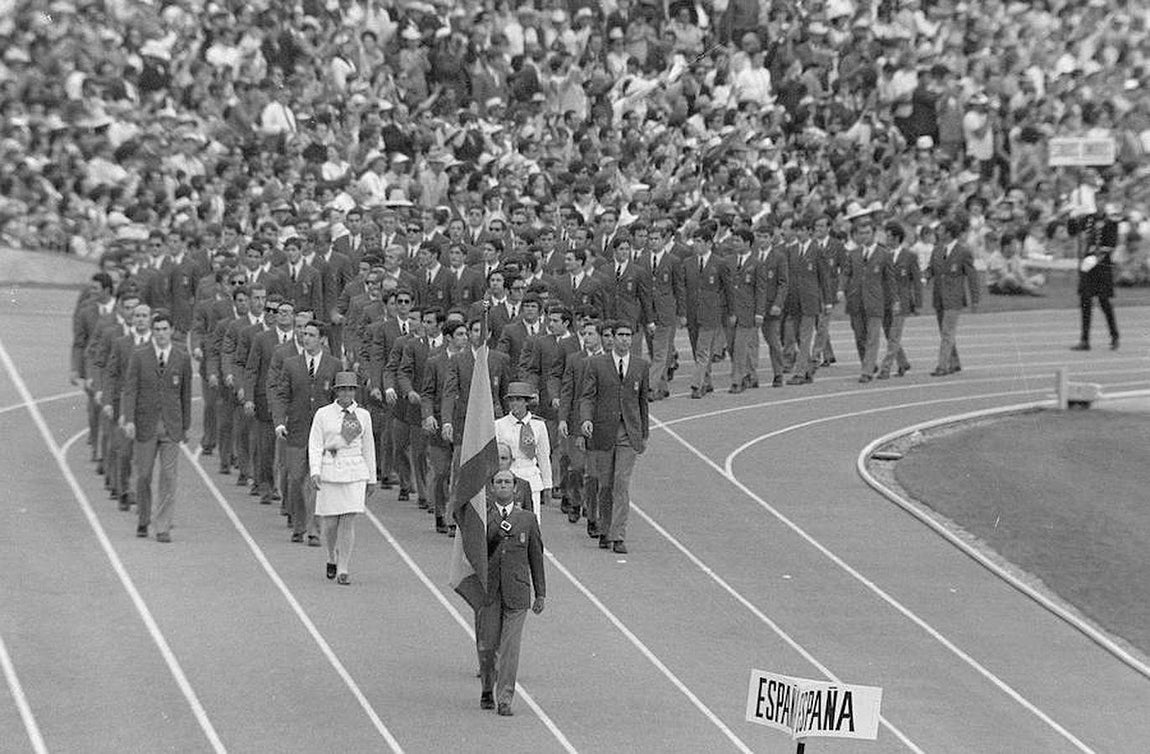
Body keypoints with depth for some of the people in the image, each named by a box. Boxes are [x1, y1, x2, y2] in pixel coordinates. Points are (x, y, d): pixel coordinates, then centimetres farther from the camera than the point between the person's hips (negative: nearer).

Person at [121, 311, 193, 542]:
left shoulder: (182, 358, 4)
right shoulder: (139, 356, 0)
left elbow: (186, 393, 9)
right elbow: (130, 389, -4)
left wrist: (186, 425, 10)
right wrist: (128, 420, -15)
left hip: (171, 427, 0)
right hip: (145, 425, 0)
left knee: (169, 477, -5)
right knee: (143, 476, 6)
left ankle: (163, 528, -2)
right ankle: (144, 520, 26)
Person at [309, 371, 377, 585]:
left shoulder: (363, 415, 7)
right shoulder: (323, 415, 1)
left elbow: (368, 447, 13)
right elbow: (314, 445, -3)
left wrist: (372, 479, 14)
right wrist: (315, 472, -16)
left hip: (355, 472, 1)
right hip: (330, 471, -1)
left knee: (348, 521, -8)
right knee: (330, 523, 2)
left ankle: (342, 570, -4)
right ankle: (332, 558, 31)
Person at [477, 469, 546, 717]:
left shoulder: (527, 520, 9)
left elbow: (536, 557, 12)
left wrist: (540, 594, 11)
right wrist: (496, 531, -20)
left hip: (516, 593, 0)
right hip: (488, 592, 0)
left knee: (510, 648, -7)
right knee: (487, 645, 5)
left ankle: (505, 700, -6)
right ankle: (487, 689, 27)